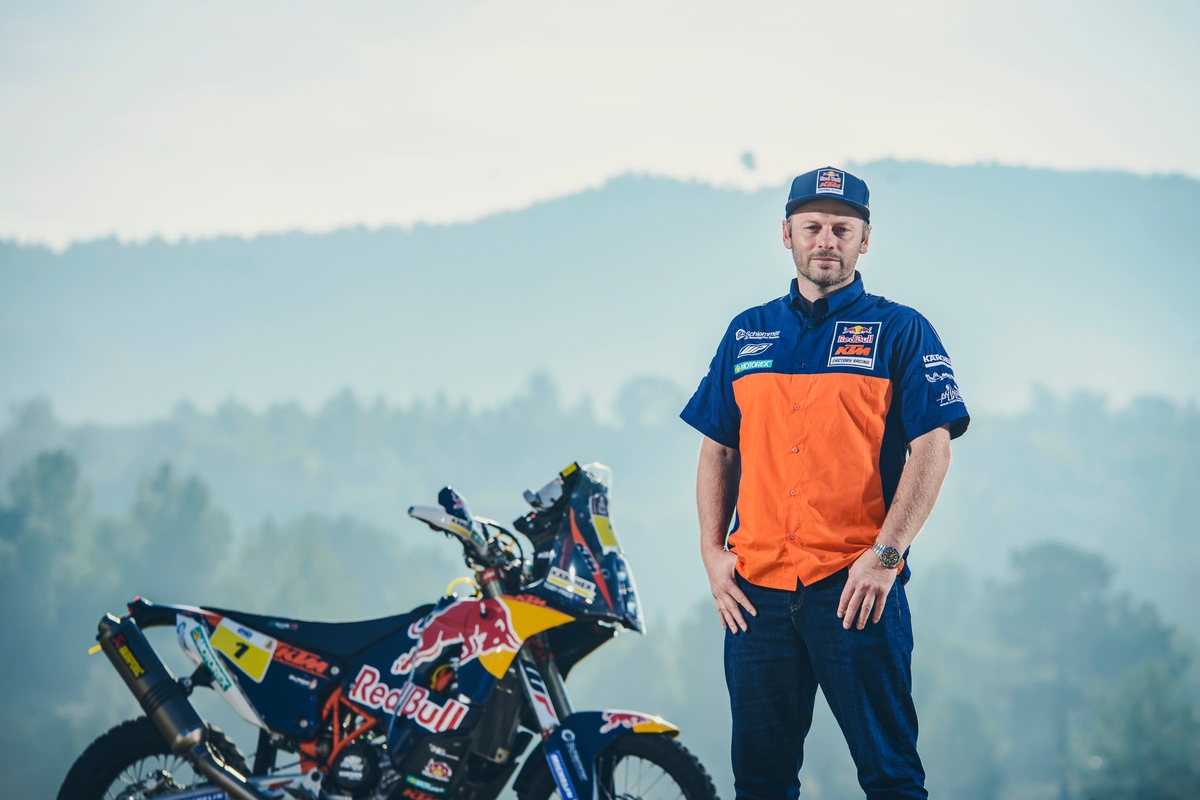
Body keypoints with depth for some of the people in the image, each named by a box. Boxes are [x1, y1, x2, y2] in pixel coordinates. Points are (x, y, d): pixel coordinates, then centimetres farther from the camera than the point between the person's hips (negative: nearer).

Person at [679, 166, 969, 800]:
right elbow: (717, 449, 18)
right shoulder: (747, 334, 16)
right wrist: (713, 551, 5)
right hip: (756, 587, 4)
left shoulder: (899, 331, 3)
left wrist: (885, 555, -14)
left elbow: (931, 447, -5)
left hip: (857, 586, -4)